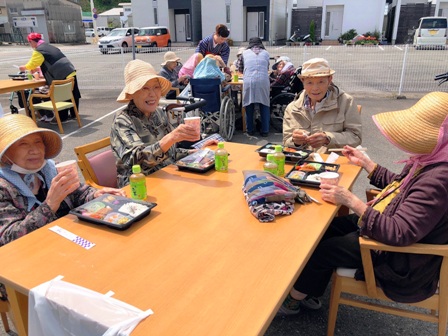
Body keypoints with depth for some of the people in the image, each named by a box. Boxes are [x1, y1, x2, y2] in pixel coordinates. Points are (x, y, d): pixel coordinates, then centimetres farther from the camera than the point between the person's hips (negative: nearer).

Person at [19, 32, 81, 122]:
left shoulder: (38, 51, -3)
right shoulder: (49, 47, 22)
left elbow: (31, 64, -1)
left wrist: (23, 68, 19)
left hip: (62, 77, -8)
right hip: (71, 72, 8)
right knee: (73, 95, 14)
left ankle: (62, 117, 12)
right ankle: (73, 114, 26)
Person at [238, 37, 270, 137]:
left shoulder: (245, 53, 17)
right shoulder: (266, 53, 18)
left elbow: (241, 69, 26)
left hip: (249, 81, 0)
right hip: (263, 81, 0)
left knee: (249, 105, 12)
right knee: (264, 105, 9)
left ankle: (250, 130, 19)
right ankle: (265, 131, 11)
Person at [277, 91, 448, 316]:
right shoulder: (429, 160, -5)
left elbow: (399, 233, -36)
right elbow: (399, 184, 14)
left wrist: (351, 201, -34)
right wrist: (365, 162, 14)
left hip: (403, 264, -9)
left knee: (320, 249, -2)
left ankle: (293, 298, 26)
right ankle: (311, 294, 28)